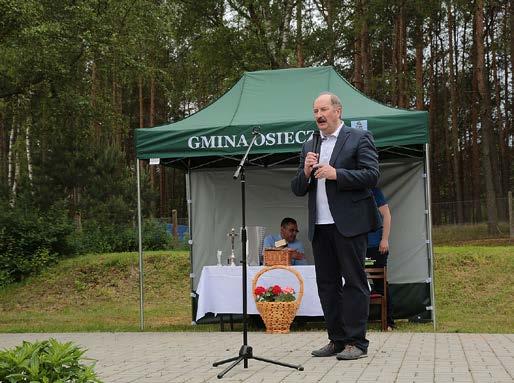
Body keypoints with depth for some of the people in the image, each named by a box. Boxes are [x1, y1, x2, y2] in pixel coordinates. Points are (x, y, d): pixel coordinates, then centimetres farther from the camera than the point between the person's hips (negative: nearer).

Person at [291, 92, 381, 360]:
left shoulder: (359, 138, 1)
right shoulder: (309, 146, 17)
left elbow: (371, 175, -10)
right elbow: (297, 189, 15)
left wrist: (336, 174, -18)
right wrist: (306, 172, -5)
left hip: (349, 224, -6)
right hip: (320, 226, 6)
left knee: (354, 282, -3)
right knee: (327, 285, 9)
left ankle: (356, 342, 1)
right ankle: (337, 340, 16)